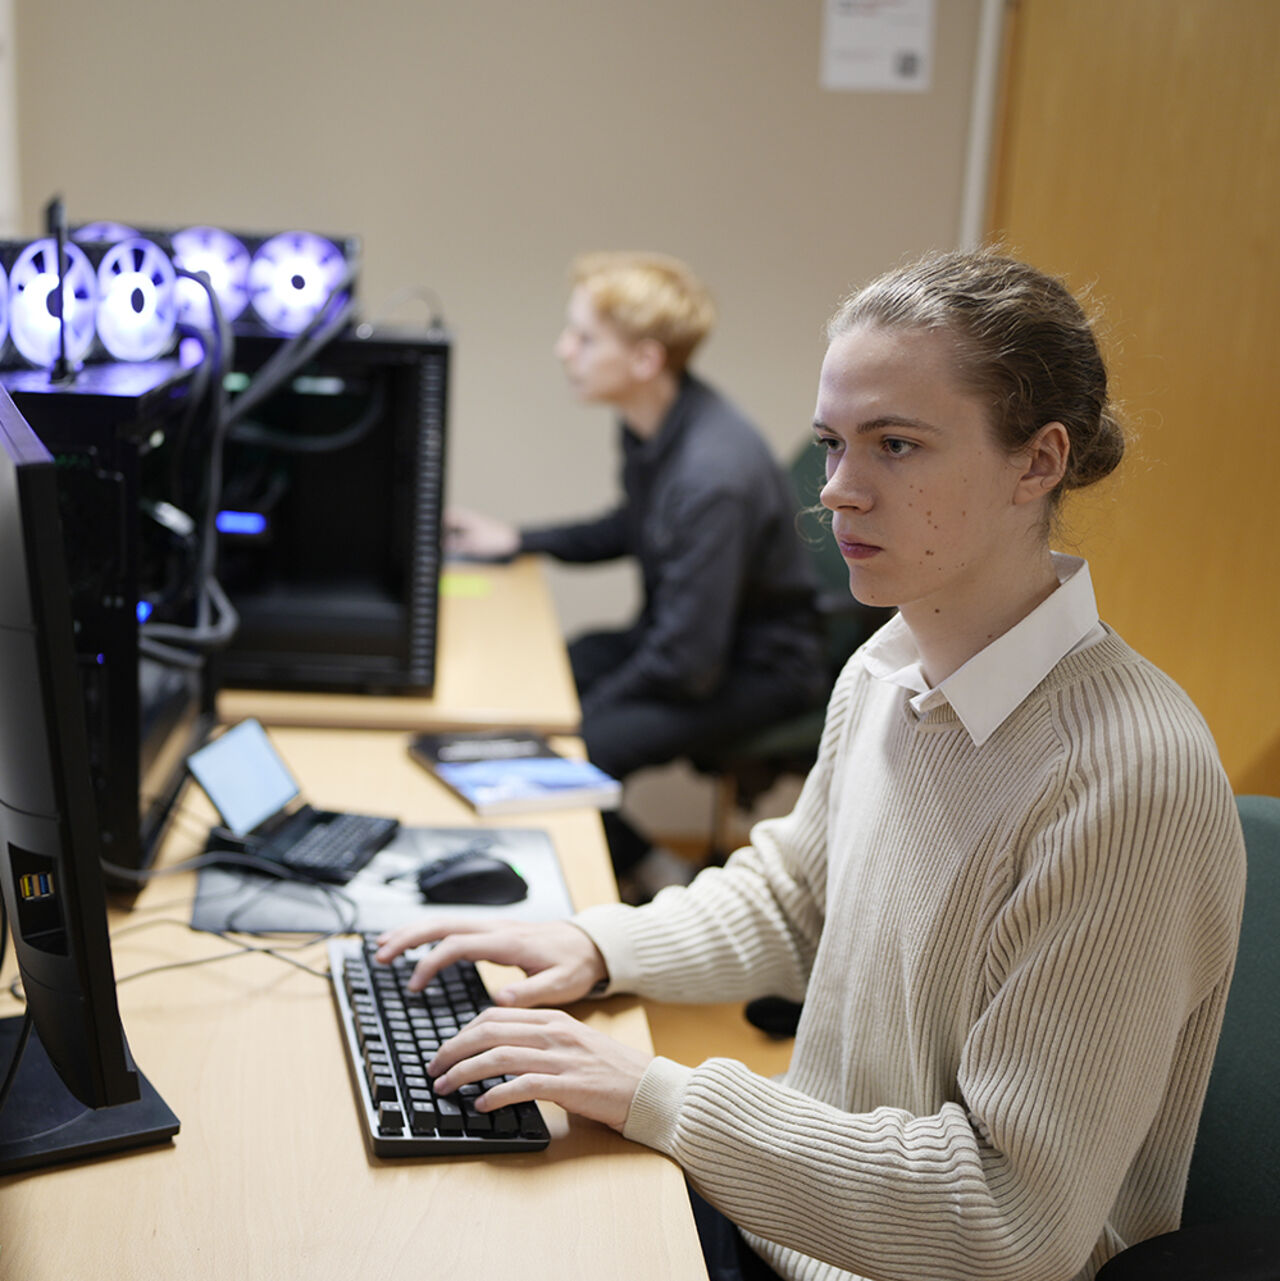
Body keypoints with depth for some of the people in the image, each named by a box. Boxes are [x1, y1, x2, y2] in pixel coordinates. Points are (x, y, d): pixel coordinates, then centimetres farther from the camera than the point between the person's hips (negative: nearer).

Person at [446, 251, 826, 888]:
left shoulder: (714, 473, -31)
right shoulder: (651, 423, -3)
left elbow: (689, 665, -27)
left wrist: (586, 709, -14)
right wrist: (515, 540, 12)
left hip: (755, 669, -9)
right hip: (683, 632, 9)